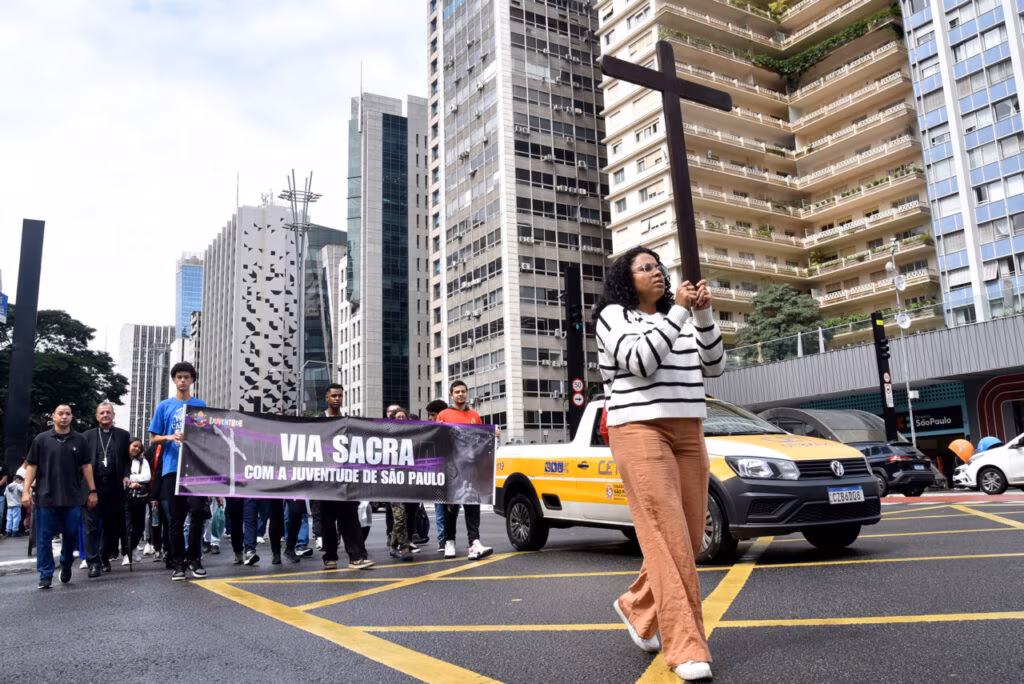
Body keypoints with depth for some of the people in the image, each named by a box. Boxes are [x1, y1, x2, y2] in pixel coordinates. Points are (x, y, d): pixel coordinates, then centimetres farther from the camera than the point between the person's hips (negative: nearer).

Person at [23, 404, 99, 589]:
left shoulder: (79, 440, 9)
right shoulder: (41, 439, 4)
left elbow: (86, 466, 9)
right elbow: (31, 466, 4)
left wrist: (92, 491, 5)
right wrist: (26, 491, -4)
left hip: (72, 498, 1)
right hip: (46, 498, -1)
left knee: (70, 535, 6)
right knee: (44, 538, 2)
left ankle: (66, 567, 27)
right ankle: (46, 575, 9)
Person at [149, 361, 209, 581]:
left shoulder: (201, 405, 12)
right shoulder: (164, 406, 11)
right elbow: (154, 438, 10)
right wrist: (170, 437, -10)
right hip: (172, 467, 0)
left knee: (198, 511, -10)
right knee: (175, 518, 3)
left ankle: (194, 558, 4)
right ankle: (177, 563, 12)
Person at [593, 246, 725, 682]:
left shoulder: (681, 318, 20)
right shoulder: (613, 316, 1)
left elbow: (713, 365, 10)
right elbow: (641, 361, -15)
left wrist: (703, 314, -1)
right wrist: (678, 312, -13)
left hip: (688, 432, 7)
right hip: (640, 431, -7)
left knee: (689, 538, 6)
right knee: (667, 538, -12)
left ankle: (636, 607, 27)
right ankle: (686, 647, -8)